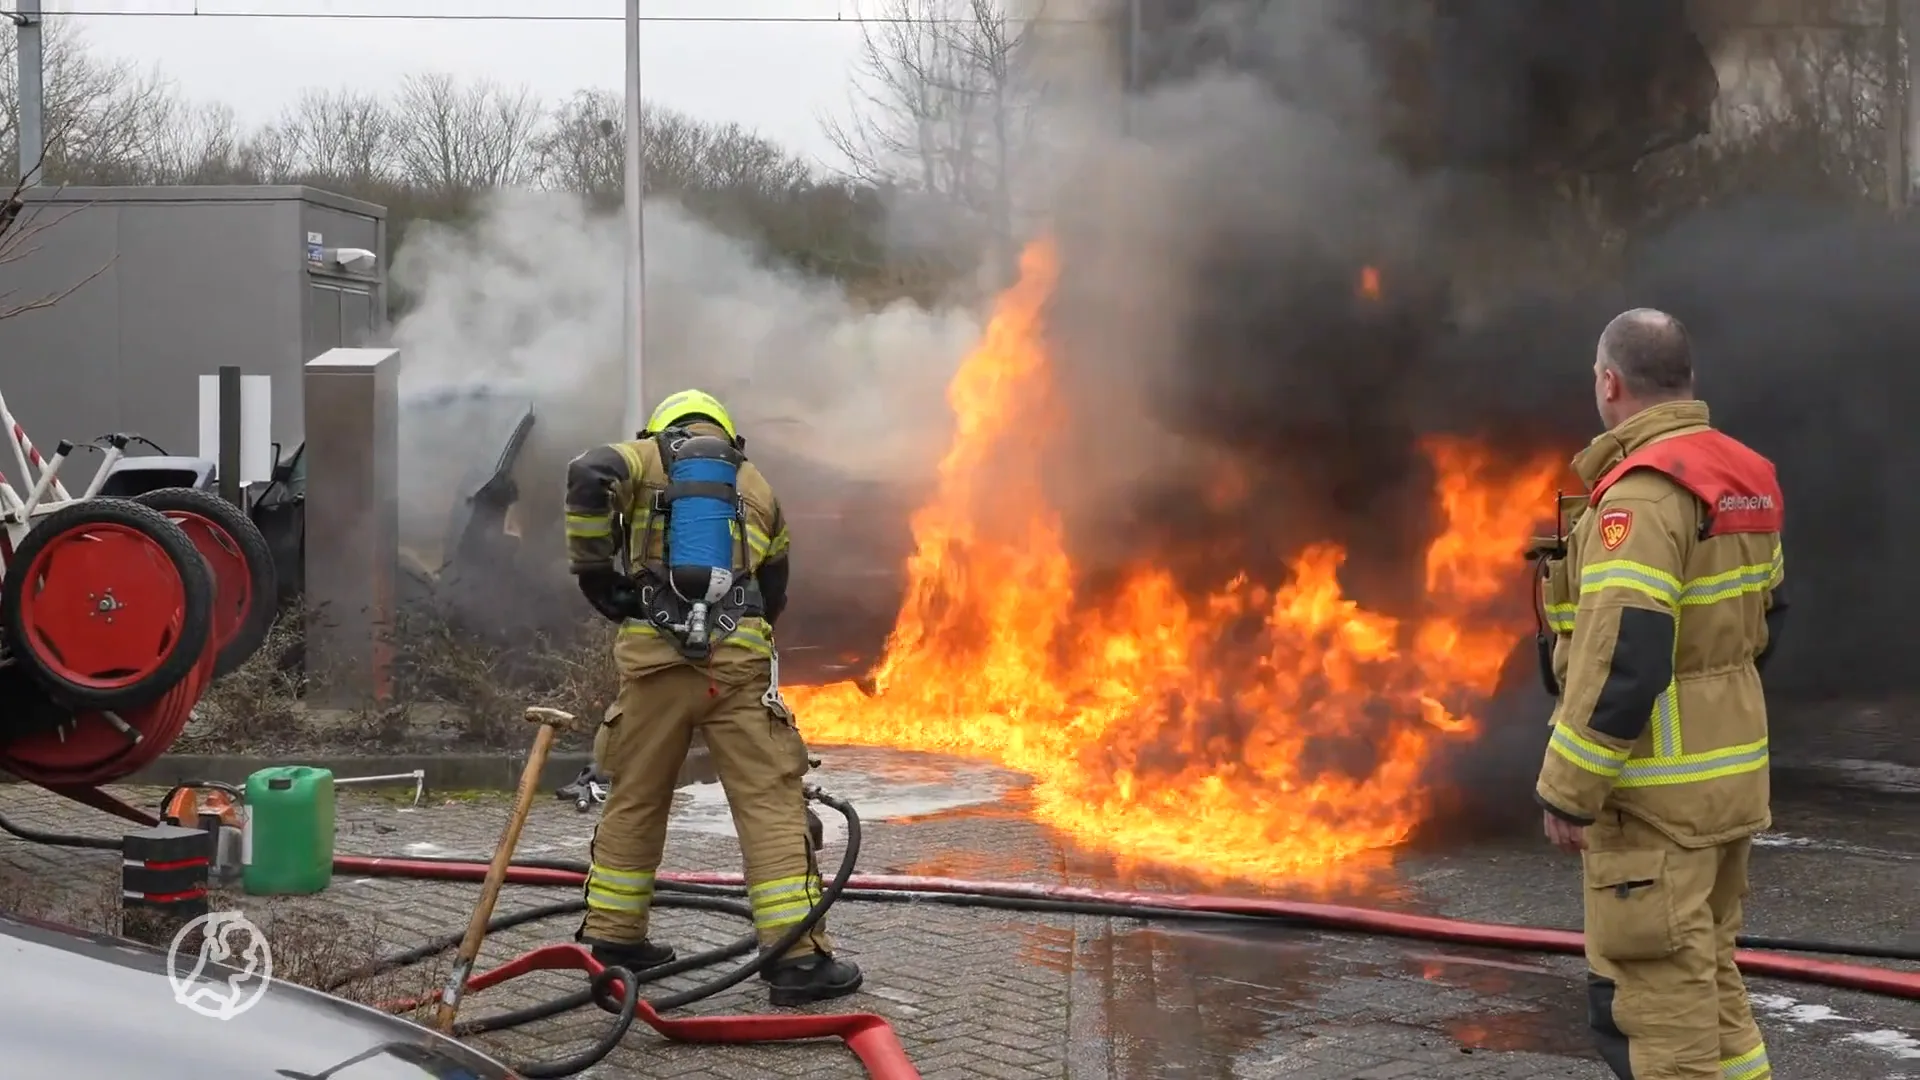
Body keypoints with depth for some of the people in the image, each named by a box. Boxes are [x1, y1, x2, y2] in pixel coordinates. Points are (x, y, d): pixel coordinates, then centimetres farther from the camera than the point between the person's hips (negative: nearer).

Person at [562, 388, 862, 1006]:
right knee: (771, 803, 0)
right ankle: (798, 957, -4)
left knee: (635, 799, 14)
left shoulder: (647, 456, 16)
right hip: (739, 658, 0)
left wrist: (594, 570, 0)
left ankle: (613, 939, 24)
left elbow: (588, 478, -7)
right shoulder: (755, 484, 25)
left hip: (656, 653, 0)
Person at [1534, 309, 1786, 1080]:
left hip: (1659, 790, -9)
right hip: (1731, 774, 10)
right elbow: (1766, 614, 19)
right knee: (1706, 977, 20)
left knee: (1653, 997, -3)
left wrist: (1567, 791, -19)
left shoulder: (1643, 491, -19)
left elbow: (1621, 659, -25)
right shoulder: (1742, 479, 10)